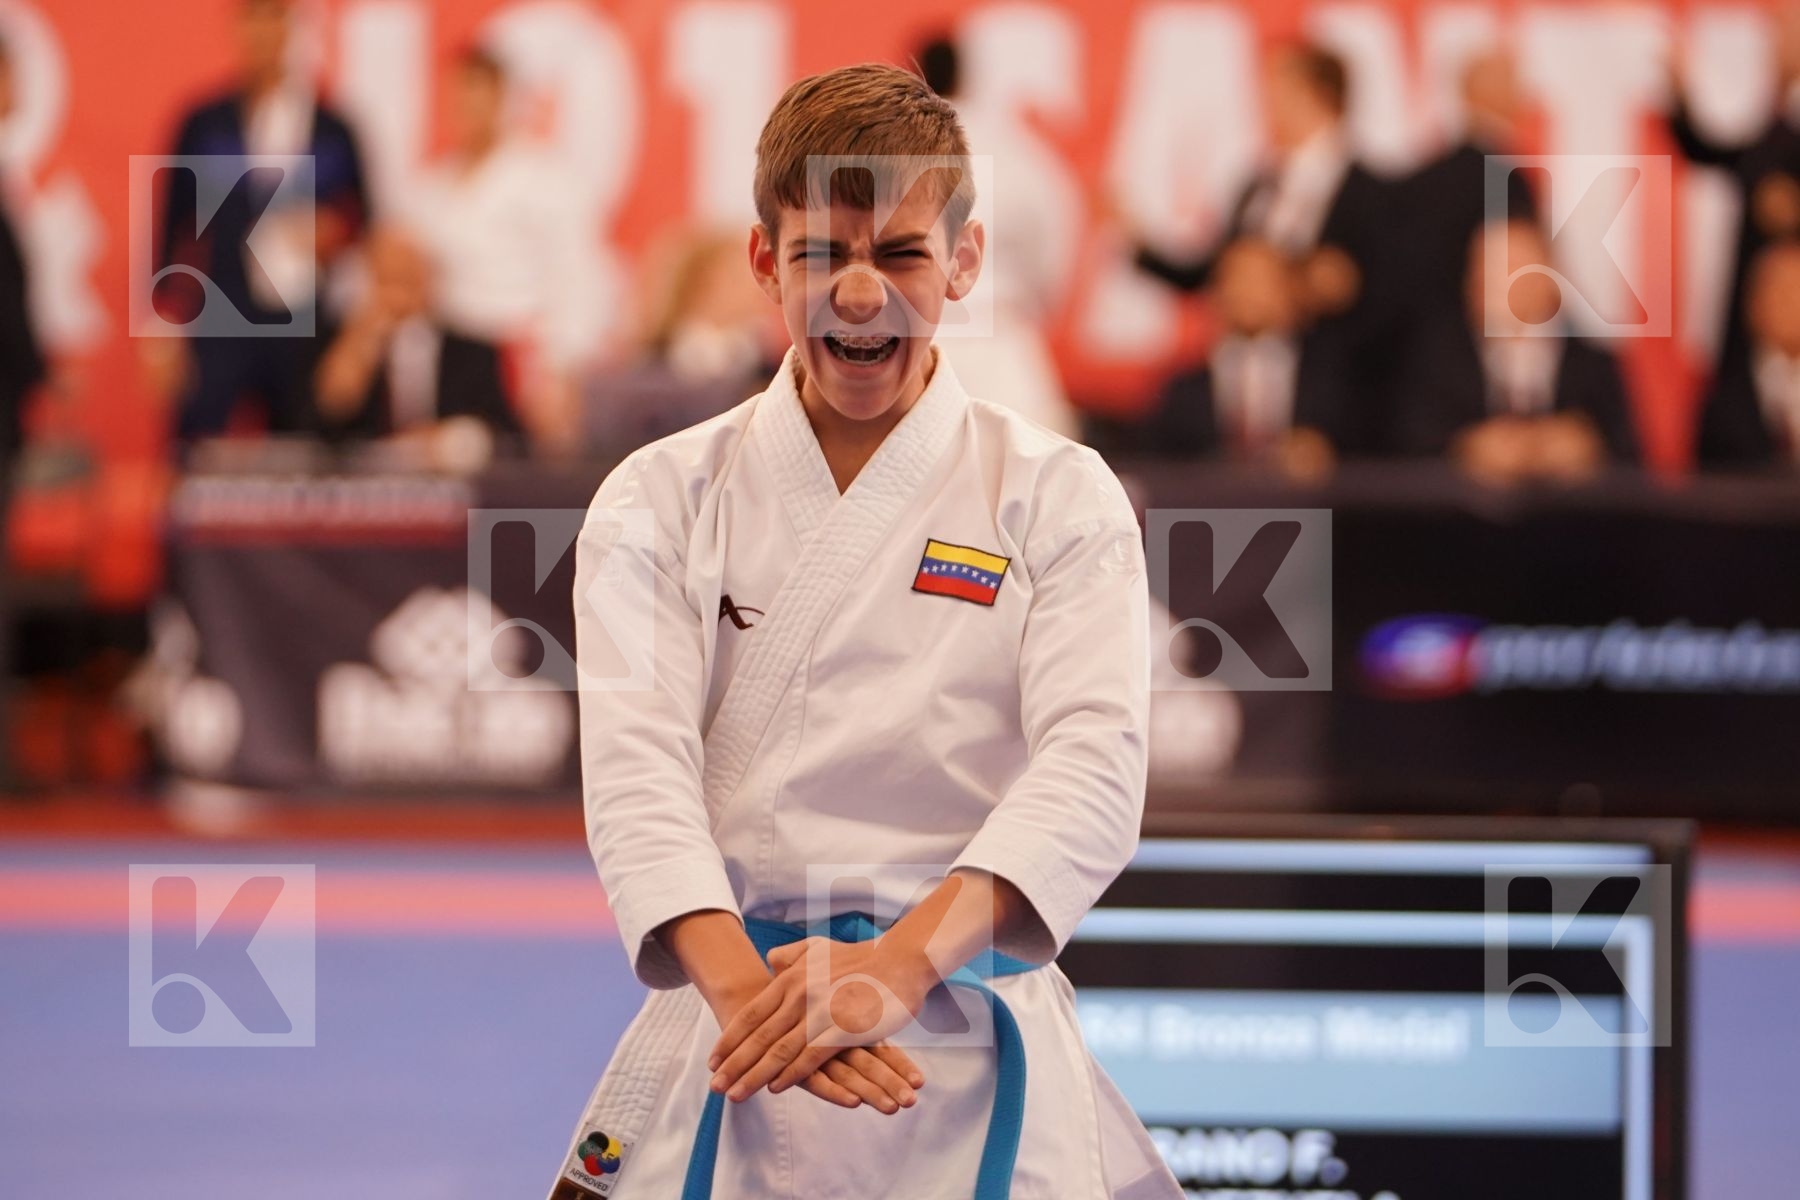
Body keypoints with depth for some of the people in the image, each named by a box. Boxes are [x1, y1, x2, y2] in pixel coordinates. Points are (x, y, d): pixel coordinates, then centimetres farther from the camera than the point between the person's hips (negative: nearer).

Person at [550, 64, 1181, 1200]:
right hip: (725, 1062, 1)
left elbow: (1092, 766, -11)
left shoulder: (1061, 499, 3)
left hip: (969, 1040, -1)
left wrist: (900, 962, -27)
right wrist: (744, 986, -26)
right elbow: (637, 764, -7)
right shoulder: (661, 501, 7)